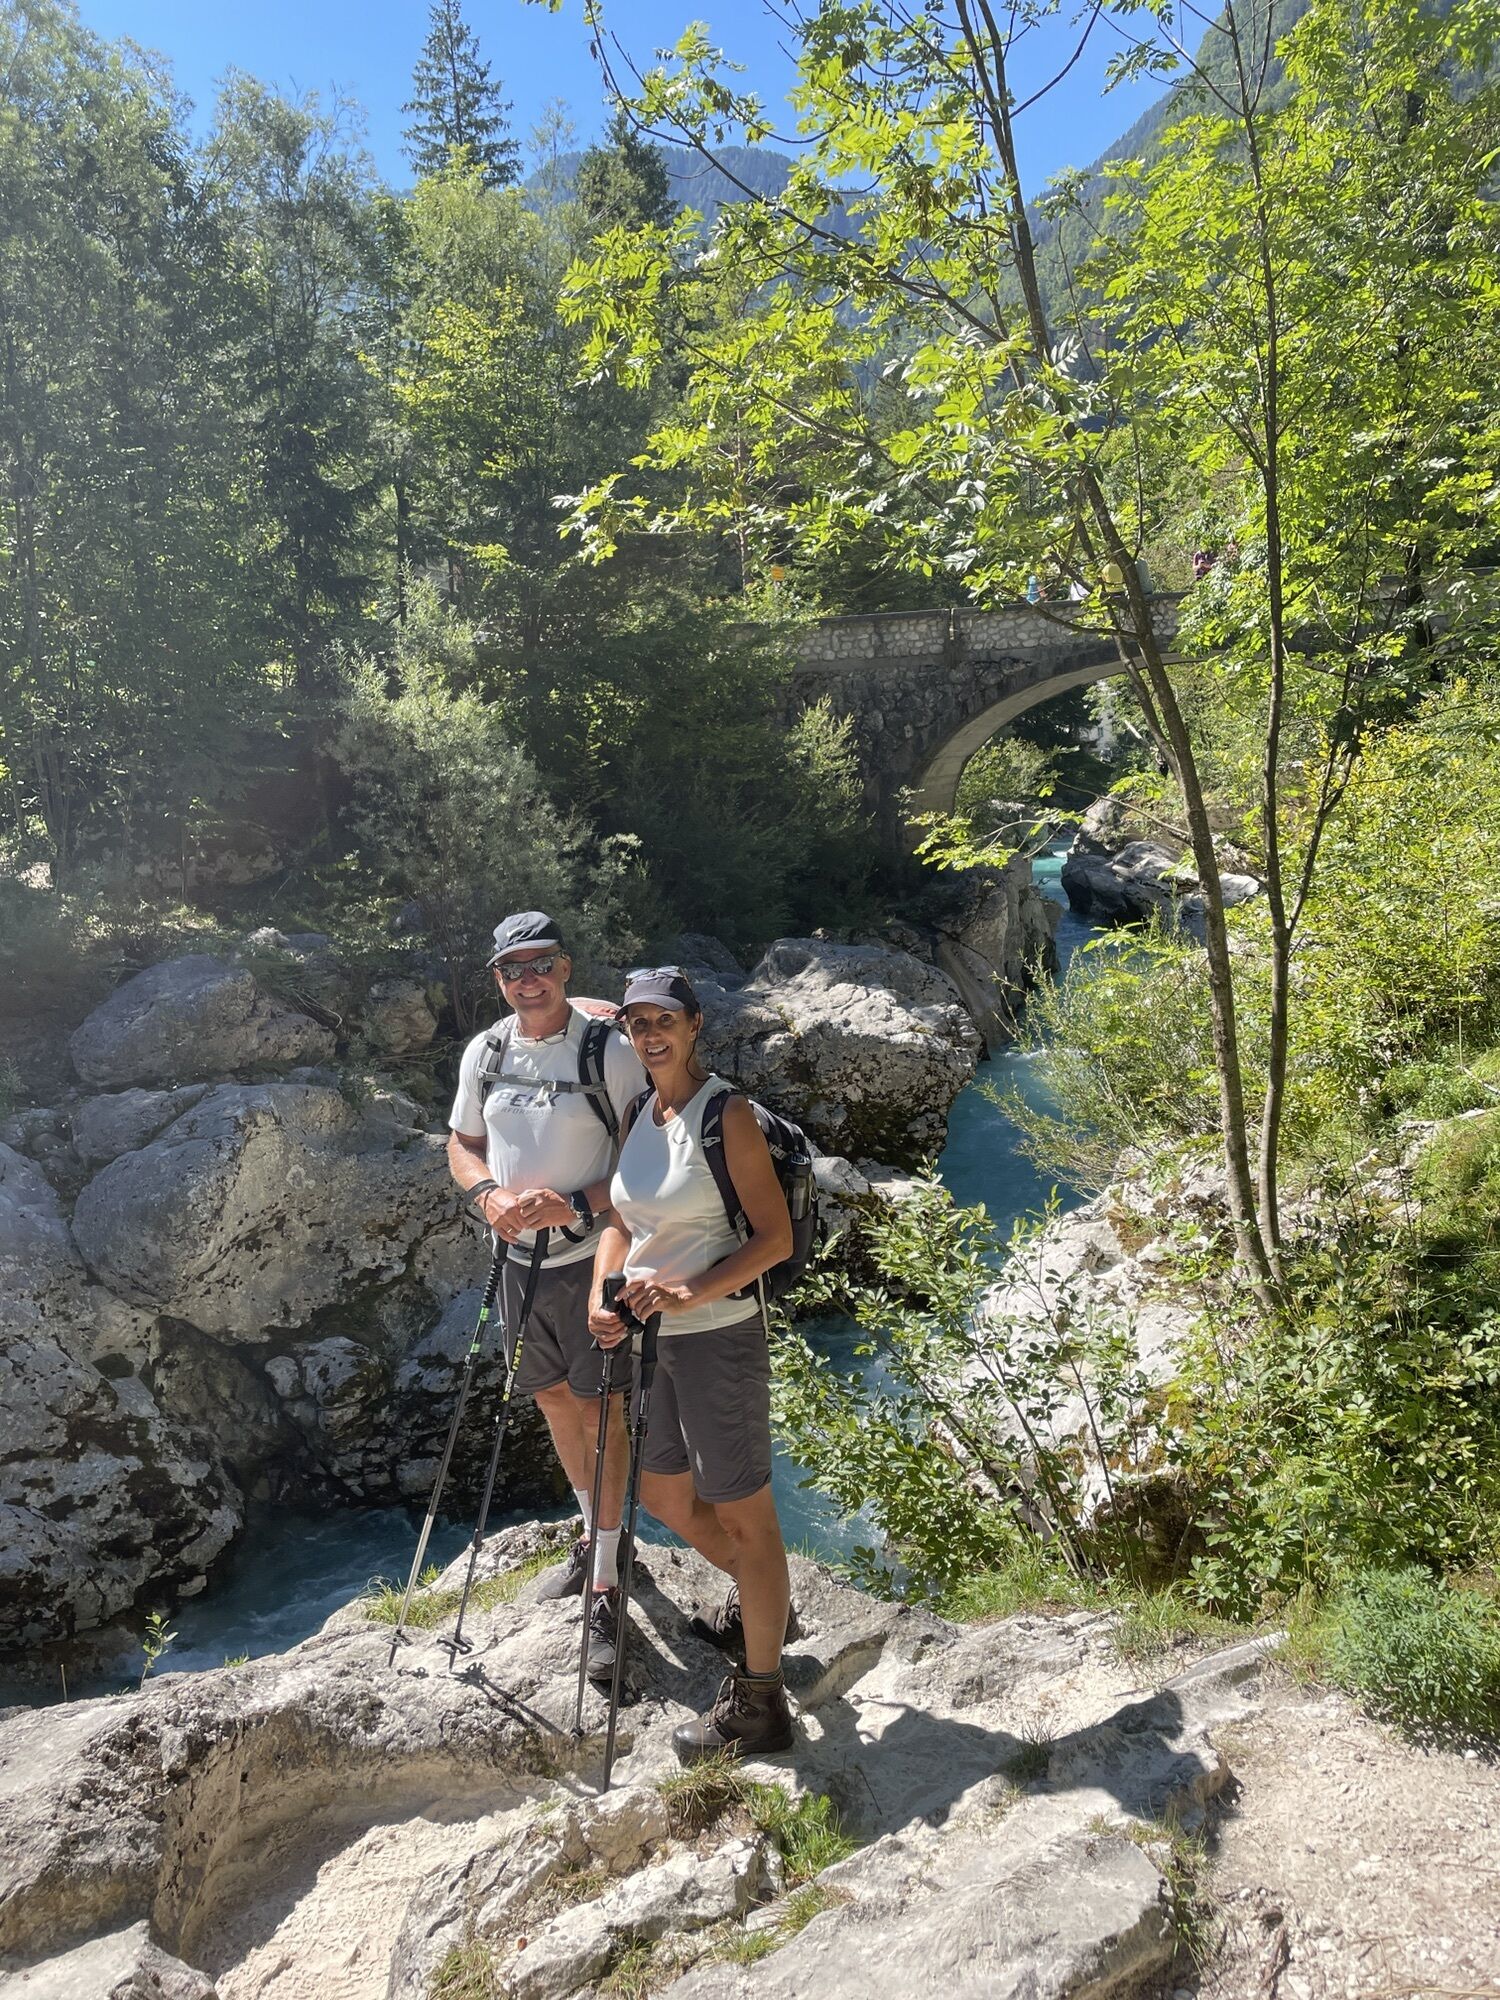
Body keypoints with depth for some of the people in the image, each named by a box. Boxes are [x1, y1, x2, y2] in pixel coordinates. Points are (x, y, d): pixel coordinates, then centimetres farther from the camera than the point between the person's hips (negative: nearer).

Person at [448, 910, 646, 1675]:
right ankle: (593, 1532, 40)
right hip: (518, 1255, 6)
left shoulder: (609, 1051, -14)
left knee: (601, 1410, 0)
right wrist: (490, 1194, -9)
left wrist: (577, 1203, -25)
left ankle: (605, 1584, 11)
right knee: (553, 1399, 19)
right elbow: (463, 1144, 12)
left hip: (591, 1255, -6)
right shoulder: (485, 1053, 2)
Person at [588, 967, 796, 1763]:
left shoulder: (727, 1115, -14)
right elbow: (621, 1221, 12)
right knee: (664, 1496, 22)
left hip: (718, 1335, -8)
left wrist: (692, 1293, -25)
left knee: (744, 1514, 5)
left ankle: (759, 1703, 20)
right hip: (652, 1337, 8)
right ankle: (757, 1599, 48)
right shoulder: (637, 1113, 7)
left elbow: (775, 1236, -15)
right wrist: (600, 1295, -5)